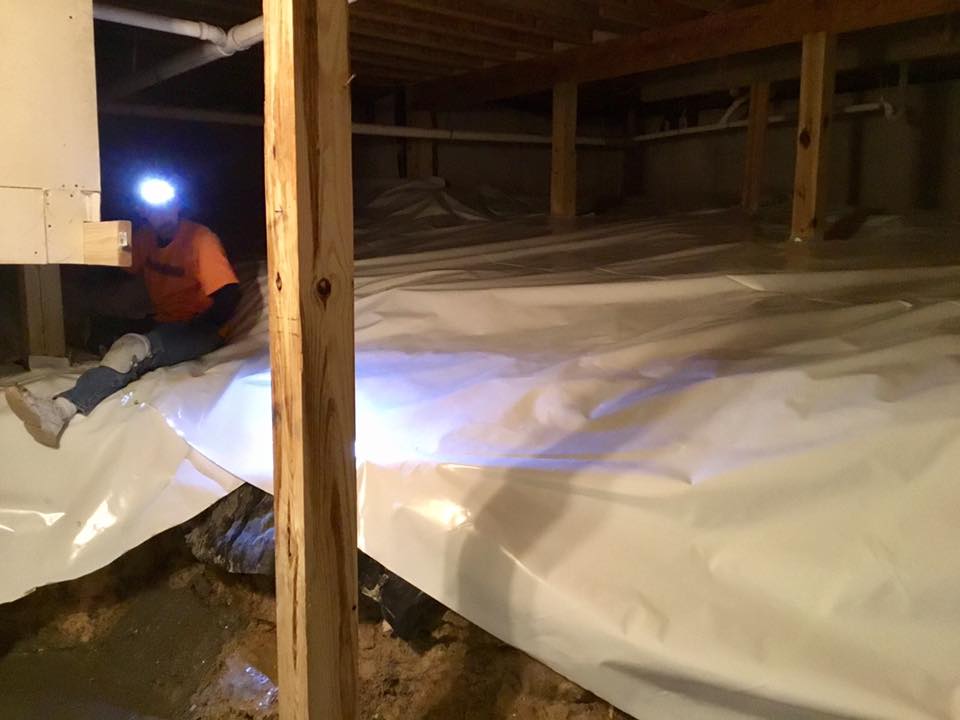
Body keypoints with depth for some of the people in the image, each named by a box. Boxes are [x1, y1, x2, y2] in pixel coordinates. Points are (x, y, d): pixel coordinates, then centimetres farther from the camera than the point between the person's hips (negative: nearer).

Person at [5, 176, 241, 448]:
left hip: (198, 330, -7)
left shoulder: (200, 240, -12)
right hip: (162, 324, 7)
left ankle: (61, 409, -49)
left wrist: (195, 331, -19)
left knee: (133, 348, -33)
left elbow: (229, 295, -20)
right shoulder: (145, 237, 8)